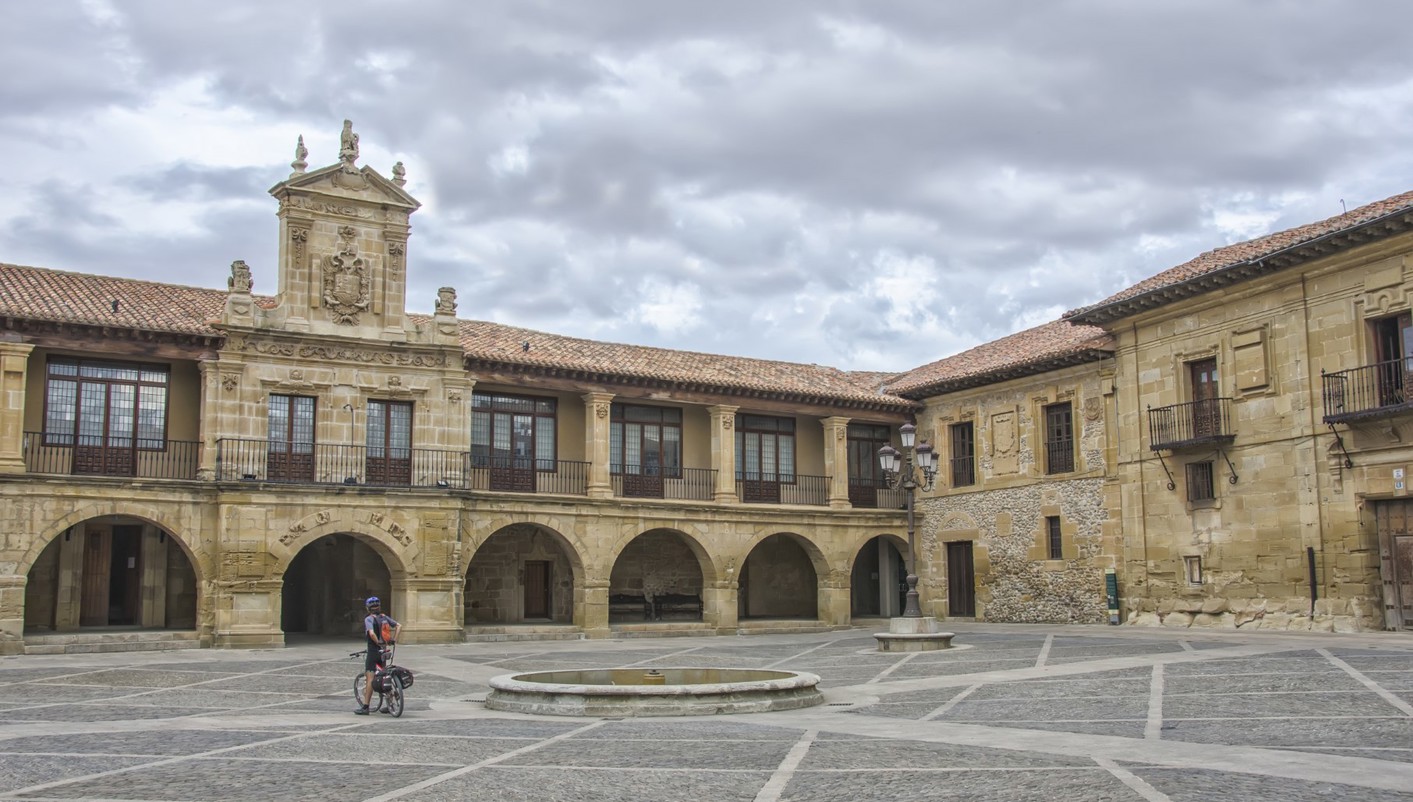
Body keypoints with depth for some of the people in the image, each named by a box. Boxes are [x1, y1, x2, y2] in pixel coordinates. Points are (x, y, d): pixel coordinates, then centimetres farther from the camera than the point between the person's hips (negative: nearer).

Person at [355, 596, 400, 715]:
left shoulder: (369, 619, -11)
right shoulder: (385, 617, 9)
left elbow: (372, 633, -26)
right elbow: (399, 626, 4)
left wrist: (379, 643, -15)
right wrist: (394, 640, 3)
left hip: (374, 650, -7)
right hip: (385, 651, 7)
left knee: (370, 678, -7)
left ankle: (365, 707, -8)